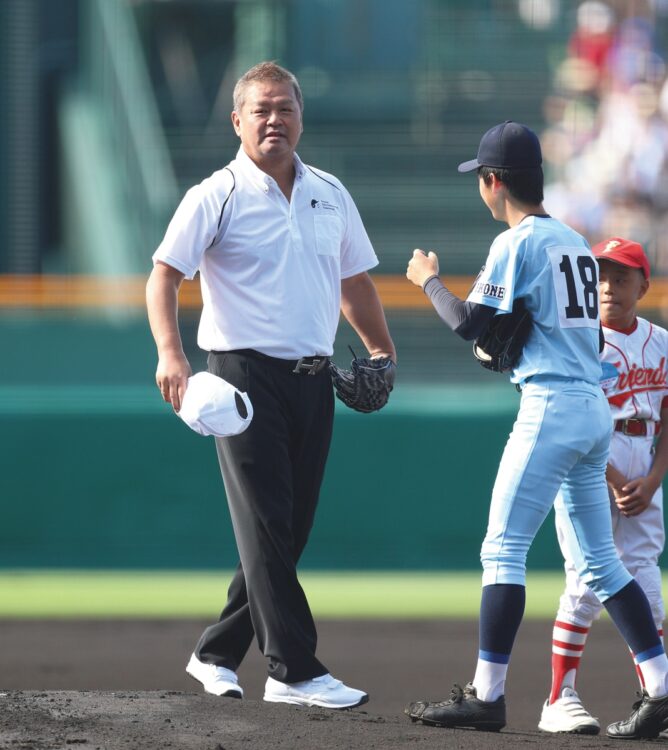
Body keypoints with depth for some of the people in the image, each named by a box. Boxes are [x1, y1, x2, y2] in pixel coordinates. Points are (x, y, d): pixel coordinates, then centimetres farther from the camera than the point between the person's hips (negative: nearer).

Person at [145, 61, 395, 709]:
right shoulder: (217, 196, -4)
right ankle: (293, 671, -12)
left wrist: (380, 349, 12)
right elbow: (164, 273, -12)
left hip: (313, 381, 6)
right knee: (266, 527, -9)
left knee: (289, 531, 8)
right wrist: (170, 352, -27)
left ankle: (217, 655, 20)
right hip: (246, 375, -6)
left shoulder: (330, 195, 13)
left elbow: (354, 280, 24)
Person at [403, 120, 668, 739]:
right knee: (597, 560, 11)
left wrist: (427, 279, 5)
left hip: (550, 409, -9)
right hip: (595, 407, 9)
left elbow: (468, 324, -12)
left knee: (502, 550, -6)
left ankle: (486, 695, -9)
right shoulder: (576, 242, 17)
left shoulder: (517, 242, -8)